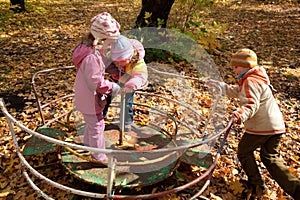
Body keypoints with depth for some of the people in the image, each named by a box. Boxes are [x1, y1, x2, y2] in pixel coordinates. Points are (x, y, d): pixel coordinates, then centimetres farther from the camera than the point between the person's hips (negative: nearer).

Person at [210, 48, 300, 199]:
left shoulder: (250, 82, -16)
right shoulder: (255, 79, 17)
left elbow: (251, 104, -31)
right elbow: (236, 91, 26)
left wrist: (240, 115, -48)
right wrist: (220, 85, 27)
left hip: (260, 127, -10)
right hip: (275, 125, 10)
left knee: (244, 152, 10)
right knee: (270, 157, 16)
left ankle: (256, 185, 16)